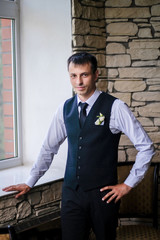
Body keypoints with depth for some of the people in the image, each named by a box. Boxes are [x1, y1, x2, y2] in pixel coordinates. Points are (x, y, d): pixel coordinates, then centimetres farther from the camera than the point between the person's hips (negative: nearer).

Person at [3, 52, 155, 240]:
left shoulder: (115, 108, -9)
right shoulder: (65, 109, 6)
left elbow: (146, 147, -6)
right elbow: (49, 148, 15)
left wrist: (128, 185, -6)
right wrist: (29, 183, 14)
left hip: (103, 194, -3)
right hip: (71, 192, 3)